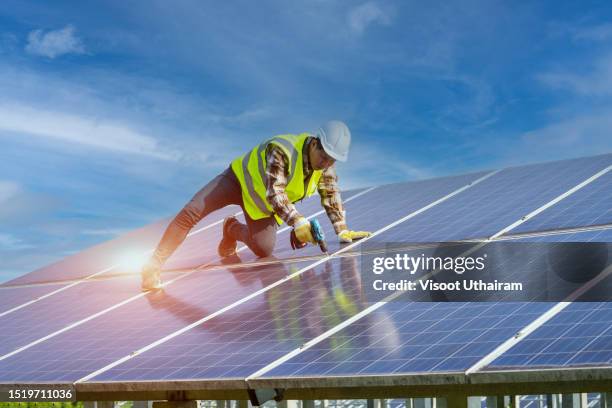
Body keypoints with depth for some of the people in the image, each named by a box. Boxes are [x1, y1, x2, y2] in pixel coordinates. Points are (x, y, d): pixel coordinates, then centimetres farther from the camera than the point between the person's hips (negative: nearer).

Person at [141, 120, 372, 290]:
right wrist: (297, 222, -54)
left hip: (262, 205, 6)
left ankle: (234, 231, 22)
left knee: (264, 250, -13)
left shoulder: (326, 163, -16)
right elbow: (274, 193, -44)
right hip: (240, 179, -5)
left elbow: (331, 195, -4)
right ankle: (154, 266, -16)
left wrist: (342, 230, -10)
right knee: (192, 212, -22)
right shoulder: (282, 151, -38)